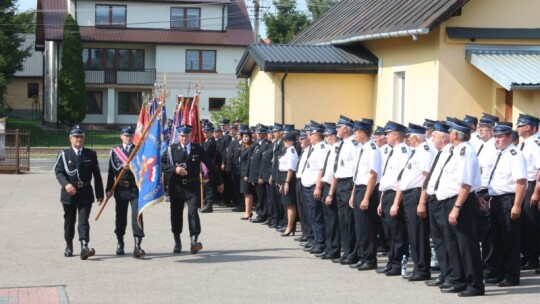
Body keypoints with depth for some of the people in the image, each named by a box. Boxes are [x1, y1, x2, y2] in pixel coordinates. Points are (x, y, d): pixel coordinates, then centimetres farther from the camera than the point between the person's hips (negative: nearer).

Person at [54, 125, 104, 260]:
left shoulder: (91, 154, 9)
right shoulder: (64, 154, 4)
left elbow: (97, 175, 9)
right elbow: (58, 171, -6)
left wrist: (99, 194, 6)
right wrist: (66, 184, -25)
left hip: (85, 193, 0)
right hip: (69, 192, 0)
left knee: (83, 221, -10)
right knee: (69, 221, 10)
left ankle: (84, 248, -19)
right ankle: (69, 247, 25)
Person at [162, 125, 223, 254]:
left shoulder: (198, 149, 3)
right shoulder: (172, 149, 2)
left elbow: (210, 165, 10)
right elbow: (161, 163, -2)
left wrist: (219, 182, 14)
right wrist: (174, 169, -18)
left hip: (192, 186, -1)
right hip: (176, 186, 1)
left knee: (193, 211, -17)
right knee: (176, 213, 8)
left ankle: (194, 241, -21)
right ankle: (177, 242, 22)